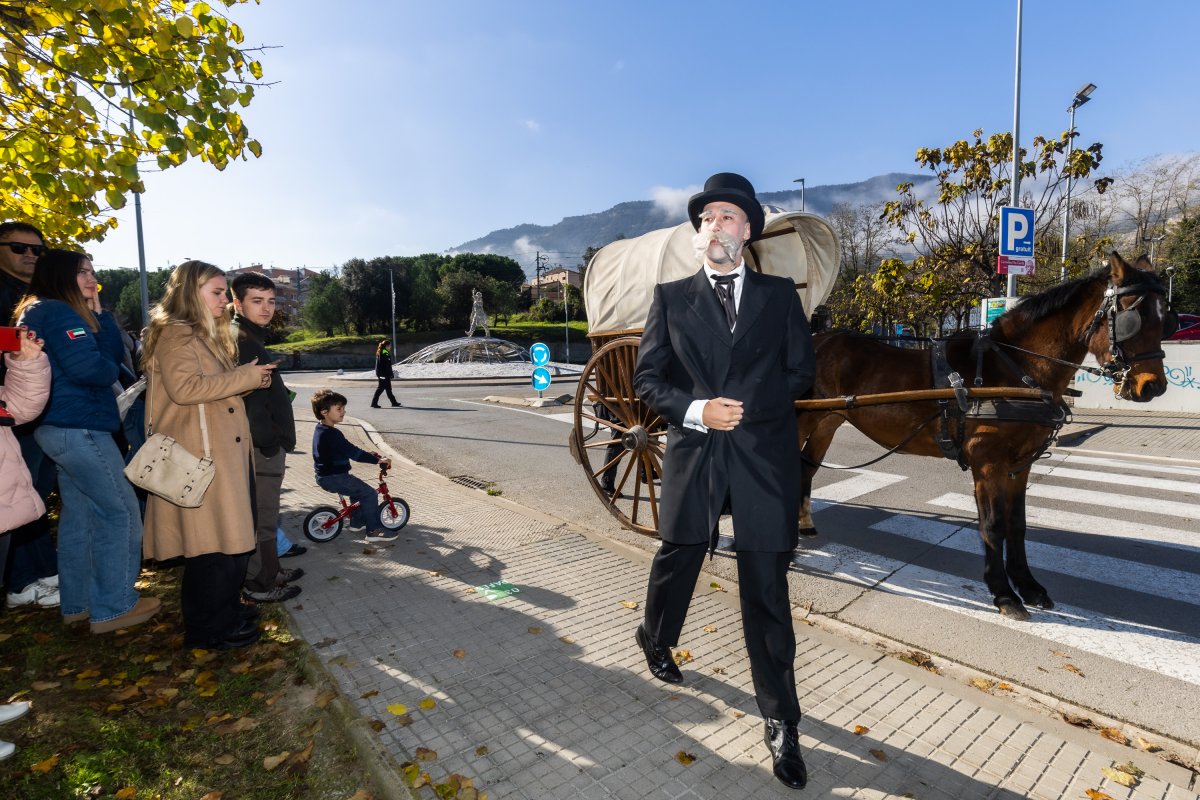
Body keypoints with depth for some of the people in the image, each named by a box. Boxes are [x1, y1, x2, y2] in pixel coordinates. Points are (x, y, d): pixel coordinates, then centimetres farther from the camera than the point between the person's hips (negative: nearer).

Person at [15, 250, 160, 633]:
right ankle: (113, 607, 3)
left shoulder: (56, 313, 18)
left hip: (62, 428, 11)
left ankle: (77, 603, 25)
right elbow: (89, 368, -24)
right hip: (79, 427, -11)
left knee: (79, 514, 15)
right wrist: (111, 371, -3)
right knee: (121, 513, -5)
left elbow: (115, 355, 11)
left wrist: (98, 314, 4)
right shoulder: (57, 313, -13)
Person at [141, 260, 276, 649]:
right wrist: (246, 377, -17)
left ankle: (224, 610, 26)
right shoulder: (175, 333, -9)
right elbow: (184, 387, -22)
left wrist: (251, 380, 14)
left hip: (224, 451, 10)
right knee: (214, 543, -4)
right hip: (200, 456, -10)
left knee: (231, 538, 14)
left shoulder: (207, 334, 22)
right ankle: (208, 628, 8)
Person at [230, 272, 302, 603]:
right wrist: (267, 440, -21)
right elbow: (246, 397, -23)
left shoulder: (251, 338, 16)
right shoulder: (242, 341, -16)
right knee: (261, 516, 1)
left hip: (268, 441, 10)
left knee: (265, 513, 19)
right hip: (262, 446, -10)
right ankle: (258, 583, 13)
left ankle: (270, 570, 33)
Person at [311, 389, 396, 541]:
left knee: (358, 487, 27)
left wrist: (369, 455, 14)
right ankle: (373, 530, -4)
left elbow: (348, 449, 17)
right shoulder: (331, 434, -25)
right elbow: (352, 452, -28)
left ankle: (357, 522, 35)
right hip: (333, 477, -11)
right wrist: (377, 460, -24)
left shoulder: (321, 430, 10)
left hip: (325, 475, 11)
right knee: (369, 493, -9)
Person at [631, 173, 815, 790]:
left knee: (767, 591, 6)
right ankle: (655, 642, 50)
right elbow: (646, 378, 1)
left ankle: (780, 723, 23)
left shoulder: (780, 295, 7)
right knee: (675, 562, 19)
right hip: (692, 456, 1)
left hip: (765, 459, 0)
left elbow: (801, 372, 7)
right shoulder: (670, 297, 5)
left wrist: (744, 407, -4)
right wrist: (696, 411, -15)